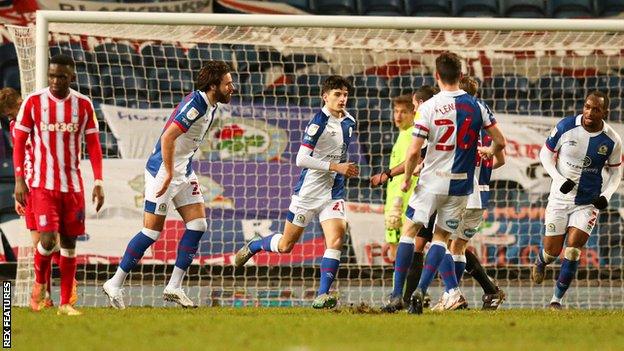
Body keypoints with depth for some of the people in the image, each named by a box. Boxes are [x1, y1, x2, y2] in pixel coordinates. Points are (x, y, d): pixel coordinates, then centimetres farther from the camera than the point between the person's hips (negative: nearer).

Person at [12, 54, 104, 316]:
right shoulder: (33, 102, -3)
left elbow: (93, 145, 6)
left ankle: (65, 303, 11)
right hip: (42, 185, -3)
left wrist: (98, 182, -2)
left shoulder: (83, 105, 2)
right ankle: (39, 283, 14)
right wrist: (19, 181, -6)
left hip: (73, 185, 3)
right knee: (48, 239, -15)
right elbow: (19, 142, 1)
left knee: (69, 242, 4)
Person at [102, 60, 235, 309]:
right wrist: (169, 174, -26)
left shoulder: (211, 106, 9)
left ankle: (174, 287, 4)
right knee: (152, 231, -6)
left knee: (198, 224, 1)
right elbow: (168, 137, -27)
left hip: (184, 172, 10)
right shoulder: (196, 103, -21)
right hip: (163, 170, -10)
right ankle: (115, 284, 3)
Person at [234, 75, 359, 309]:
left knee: (336, 239, -17)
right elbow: (301, 159, -22)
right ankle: (253, 246, 39)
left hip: (333, 193, 5)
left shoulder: (348, 123, 7)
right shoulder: (319, 121, -16)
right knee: (285, 245, 7)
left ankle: (322, 295, -14)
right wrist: (335, 167, -24)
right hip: (308, 191, -5)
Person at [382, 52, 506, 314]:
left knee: (409, 231, 7)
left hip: (431, 182, -3)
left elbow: (413, 152, -13)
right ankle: (420, 291, -3)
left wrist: (407, 179, 3)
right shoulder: (476, 106, -1)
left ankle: (397, 294, -1)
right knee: (441, 237, 12)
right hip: (461, 185, 3)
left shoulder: (429, 107, -11)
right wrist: (489, 151, 28)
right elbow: (500, 142, 5)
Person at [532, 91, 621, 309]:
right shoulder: (566, 127, -12)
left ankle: (557, 299, -1)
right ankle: (540, 263, 42)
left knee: (573, 248, -13)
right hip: (560, 198, 0)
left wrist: (606, 195, -12)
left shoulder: (612, 141, -9)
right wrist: (559, 180, -15)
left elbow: (615, 172, 6)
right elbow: (546, 154, -1)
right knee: (553, 250, 4)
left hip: (588, 202, 0)